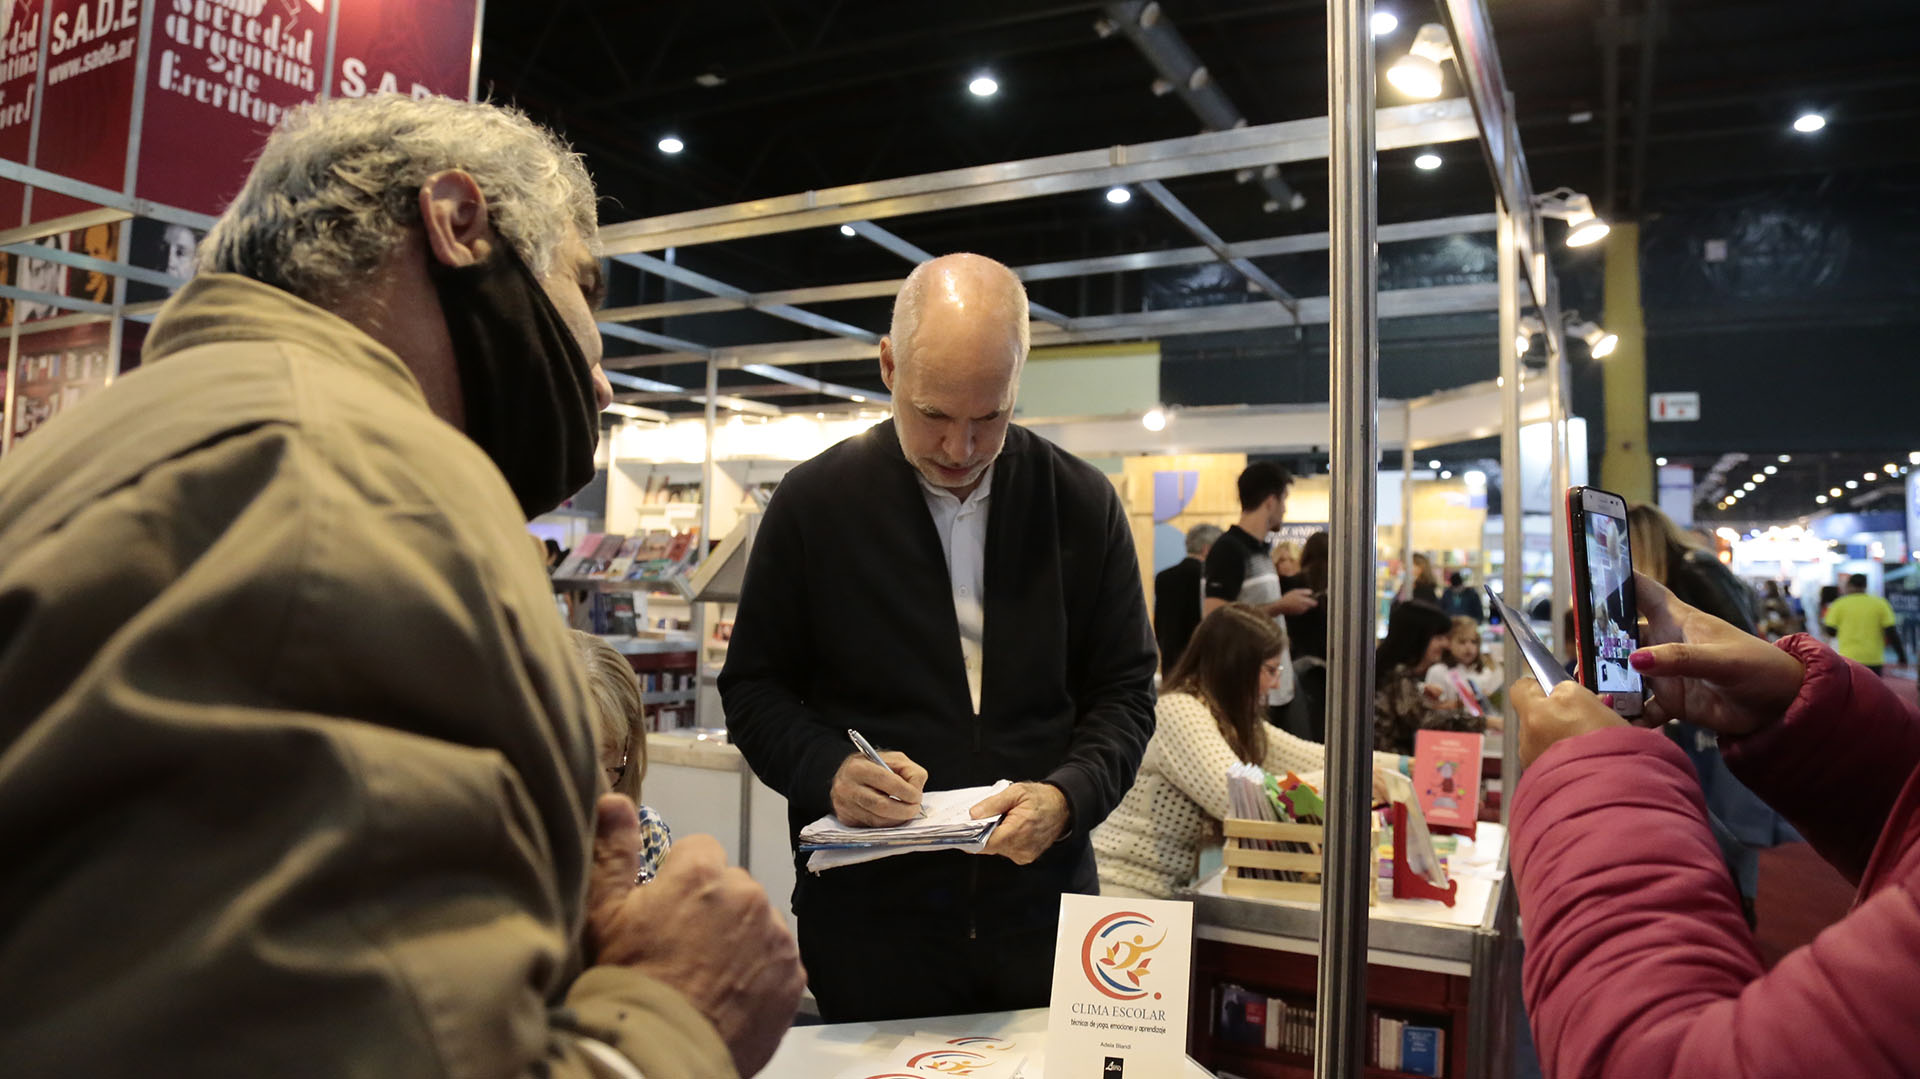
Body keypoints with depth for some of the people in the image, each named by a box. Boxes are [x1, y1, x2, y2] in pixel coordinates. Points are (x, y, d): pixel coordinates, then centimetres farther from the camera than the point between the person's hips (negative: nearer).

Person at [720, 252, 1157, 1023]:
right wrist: (827, 772, -18)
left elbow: (1124, 690, 4)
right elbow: (755, 688, 2)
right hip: (867, 909, -1)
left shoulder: (1084, 505, 0)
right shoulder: (814, 501, -4)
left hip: (1039, 904, 2)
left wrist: (1069, 794, -14)